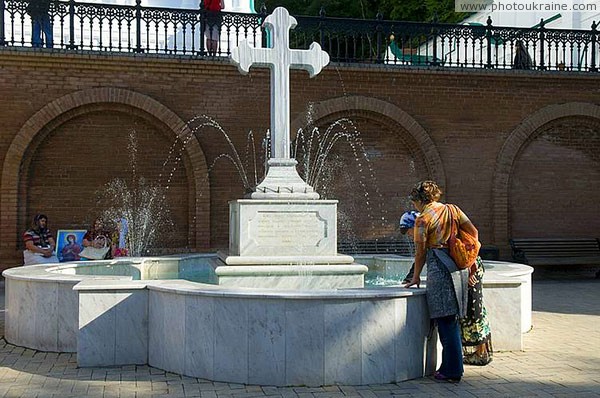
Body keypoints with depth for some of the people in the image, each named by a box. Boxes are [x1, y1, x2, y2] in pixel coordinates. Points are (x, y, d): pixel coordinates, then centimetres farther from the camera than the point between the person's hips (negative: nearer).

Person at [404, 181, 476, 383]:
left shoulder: (423, 219, -6)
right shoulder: (453, 210, 11)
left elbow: (420, 253, -3)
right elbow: (473, 232, 9)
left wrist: (416, 277, 9)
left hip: (439, 269, -7)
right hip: (459, 267, 7)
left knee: (446, 322, -2)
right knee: (453, 320, 14)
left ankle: (451, 371, 3)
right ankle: (453, 366, 21)